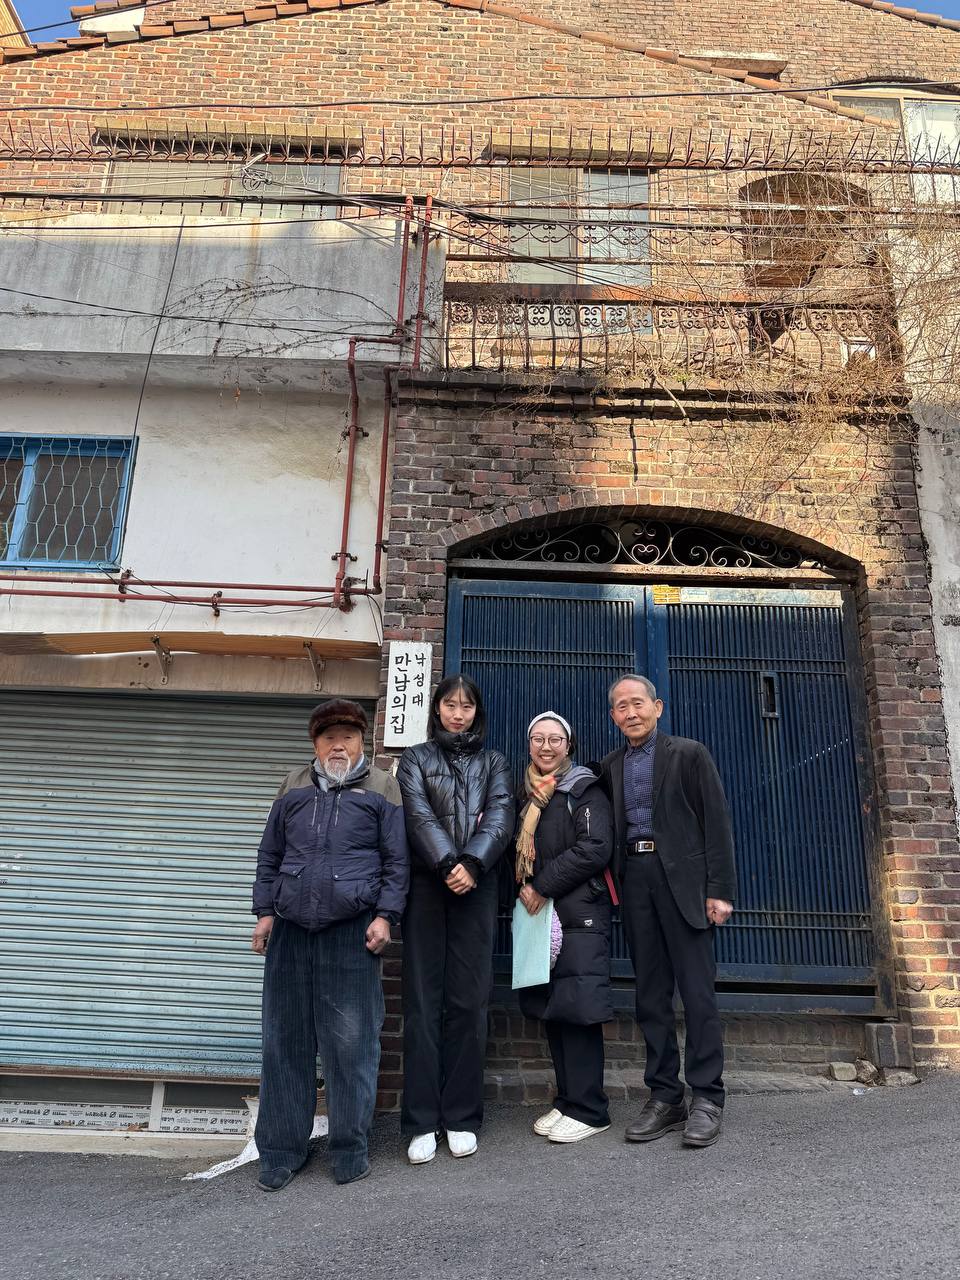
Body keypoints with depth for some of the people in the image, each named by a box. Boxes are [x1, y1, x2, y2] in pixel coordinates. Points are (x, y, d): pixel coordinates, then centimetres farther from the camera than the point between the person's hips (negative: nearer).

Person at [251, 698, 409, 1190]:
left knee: (351, 1042, 2)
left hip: (352, 931, -3)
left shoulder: (379, 788, 4)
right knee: (285, 1040, 9)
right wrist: (264, 911, 10)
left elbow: (396, 860, 3)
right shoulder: (294, 787, 13)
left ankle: (350, 1148, 19)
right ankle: (280, 1149, 23)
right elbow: (270, 855, 17)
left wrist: (385, 915, -5)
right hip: (291, 929, 3)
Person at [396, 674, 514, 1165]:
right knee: (423, 1000, 0)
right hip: (426, 886, -1)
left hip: (476, 888, 1)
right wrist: (448, 864, -18)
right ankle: (422, 1122, 7)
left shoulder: (494, 763, 16)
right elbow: (419, 815, -4)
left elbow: (500, 817, 0)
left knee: (468, 1001, 2)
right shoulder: (415, 758, 12)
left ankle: (462, 1118, 12)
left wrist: (472, 864, -17)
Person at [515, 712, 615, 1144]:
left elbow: (595, 849, -14)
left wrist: (543, 886, -12)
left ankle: (587, 1110, 5)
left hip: (579, 914, -6)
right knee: (550, 1010, 10)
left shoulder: (585, 791, -3)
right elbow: (515, 848, 20)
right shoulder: (526, 793, 16)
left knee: (577, 1009, -6)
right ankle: (567, 1101, 21)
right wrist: (524, 886, -1)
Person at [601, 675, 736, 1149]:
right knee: (650, 994, 8)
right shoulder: (609, 766, 14)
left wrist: (720, 890, -8)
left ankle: (706, 1099, 9)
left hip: (681, 879, -4)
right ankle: (665, 1098, 17)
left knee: (697, 989, -2)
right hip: (633, 881, 4)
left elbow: (716, 822, -2)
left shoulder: (689, 754, 3)